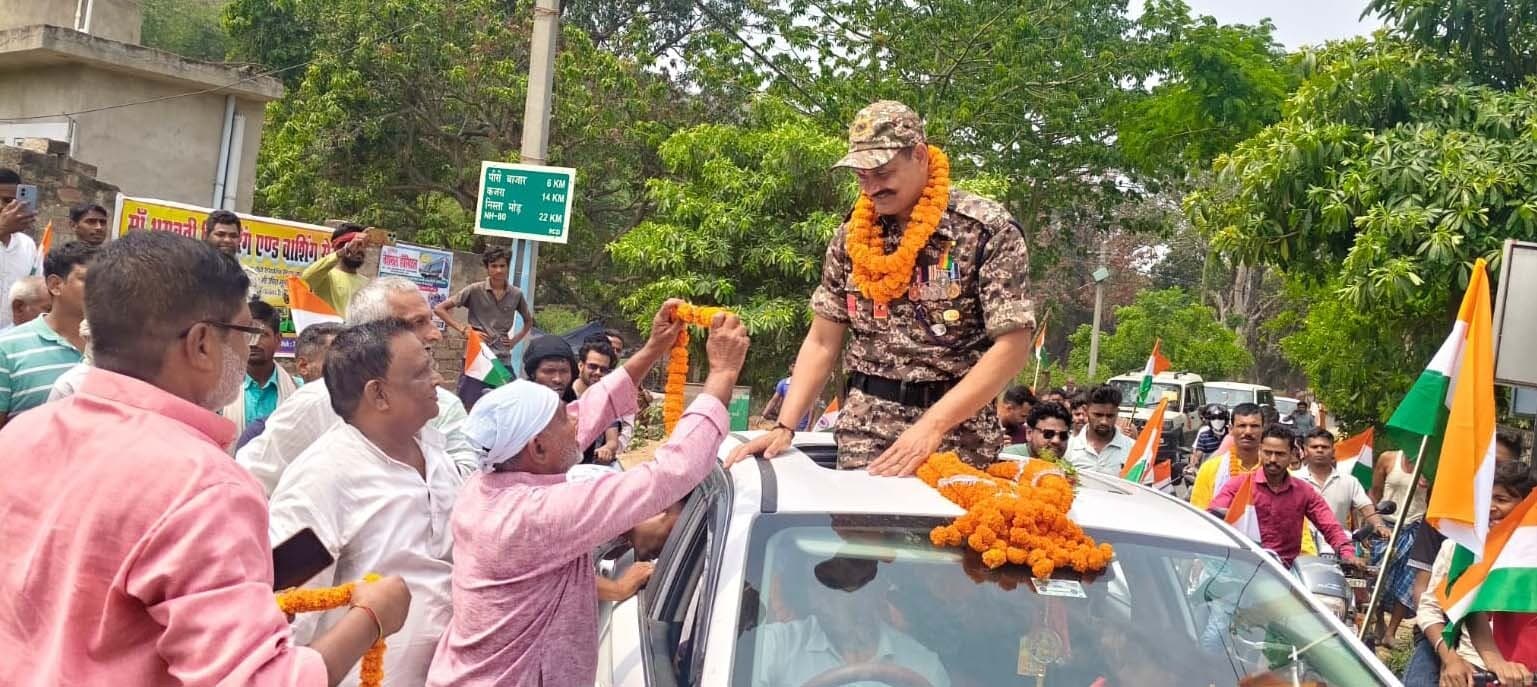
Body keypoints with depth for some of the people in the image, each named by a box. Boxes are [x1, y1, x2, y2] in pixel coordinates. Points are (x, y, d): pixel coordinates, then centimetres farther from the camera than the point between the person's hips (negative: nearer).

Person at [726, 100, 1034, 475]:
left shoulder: (987, 229, -9)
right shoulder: (852, 236, 6)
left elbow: (1012, 346, -13)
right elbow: (822, 342, 8)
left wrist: (932, 425, -20)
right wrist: (784, 426, -4)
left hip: (955, 436, -3)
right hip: (862, 437, 4)